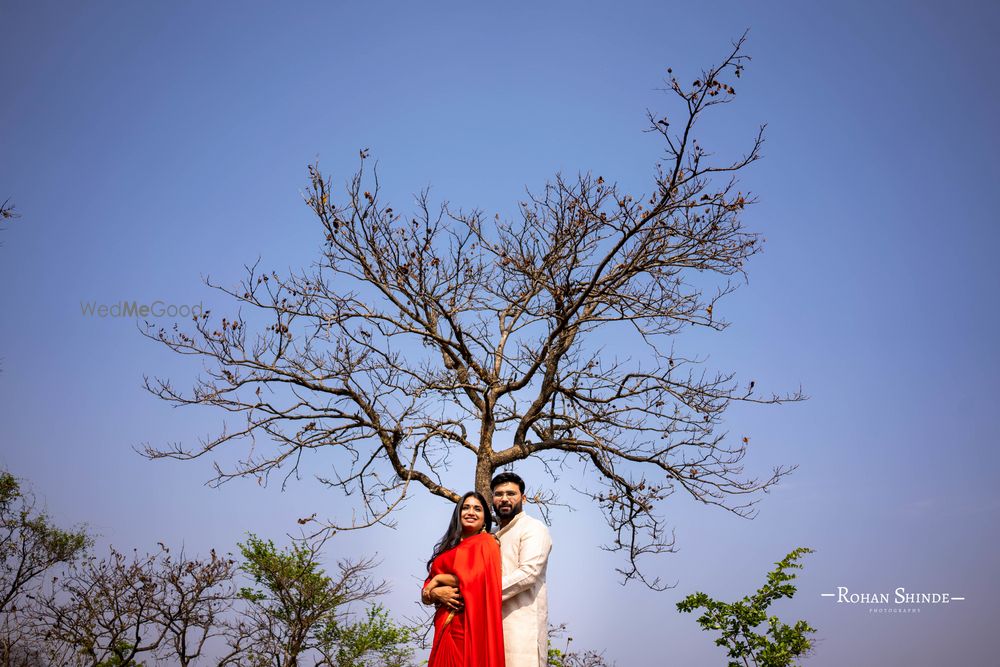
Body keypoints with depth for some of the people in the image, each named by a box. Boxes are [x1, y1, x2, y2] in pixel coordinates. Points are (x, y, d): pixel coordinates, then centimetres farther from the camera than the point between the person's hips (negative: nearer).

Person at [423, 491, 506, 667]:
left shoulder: (486, 543, 0)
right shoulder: (448, 548, 17)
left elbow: (475, 580, -15)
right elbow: (426, 595, 13)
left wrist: (438, 579, -2)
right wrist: (439, 594, -10)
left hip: (470, 626, -6)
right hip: (445, 628, 6)